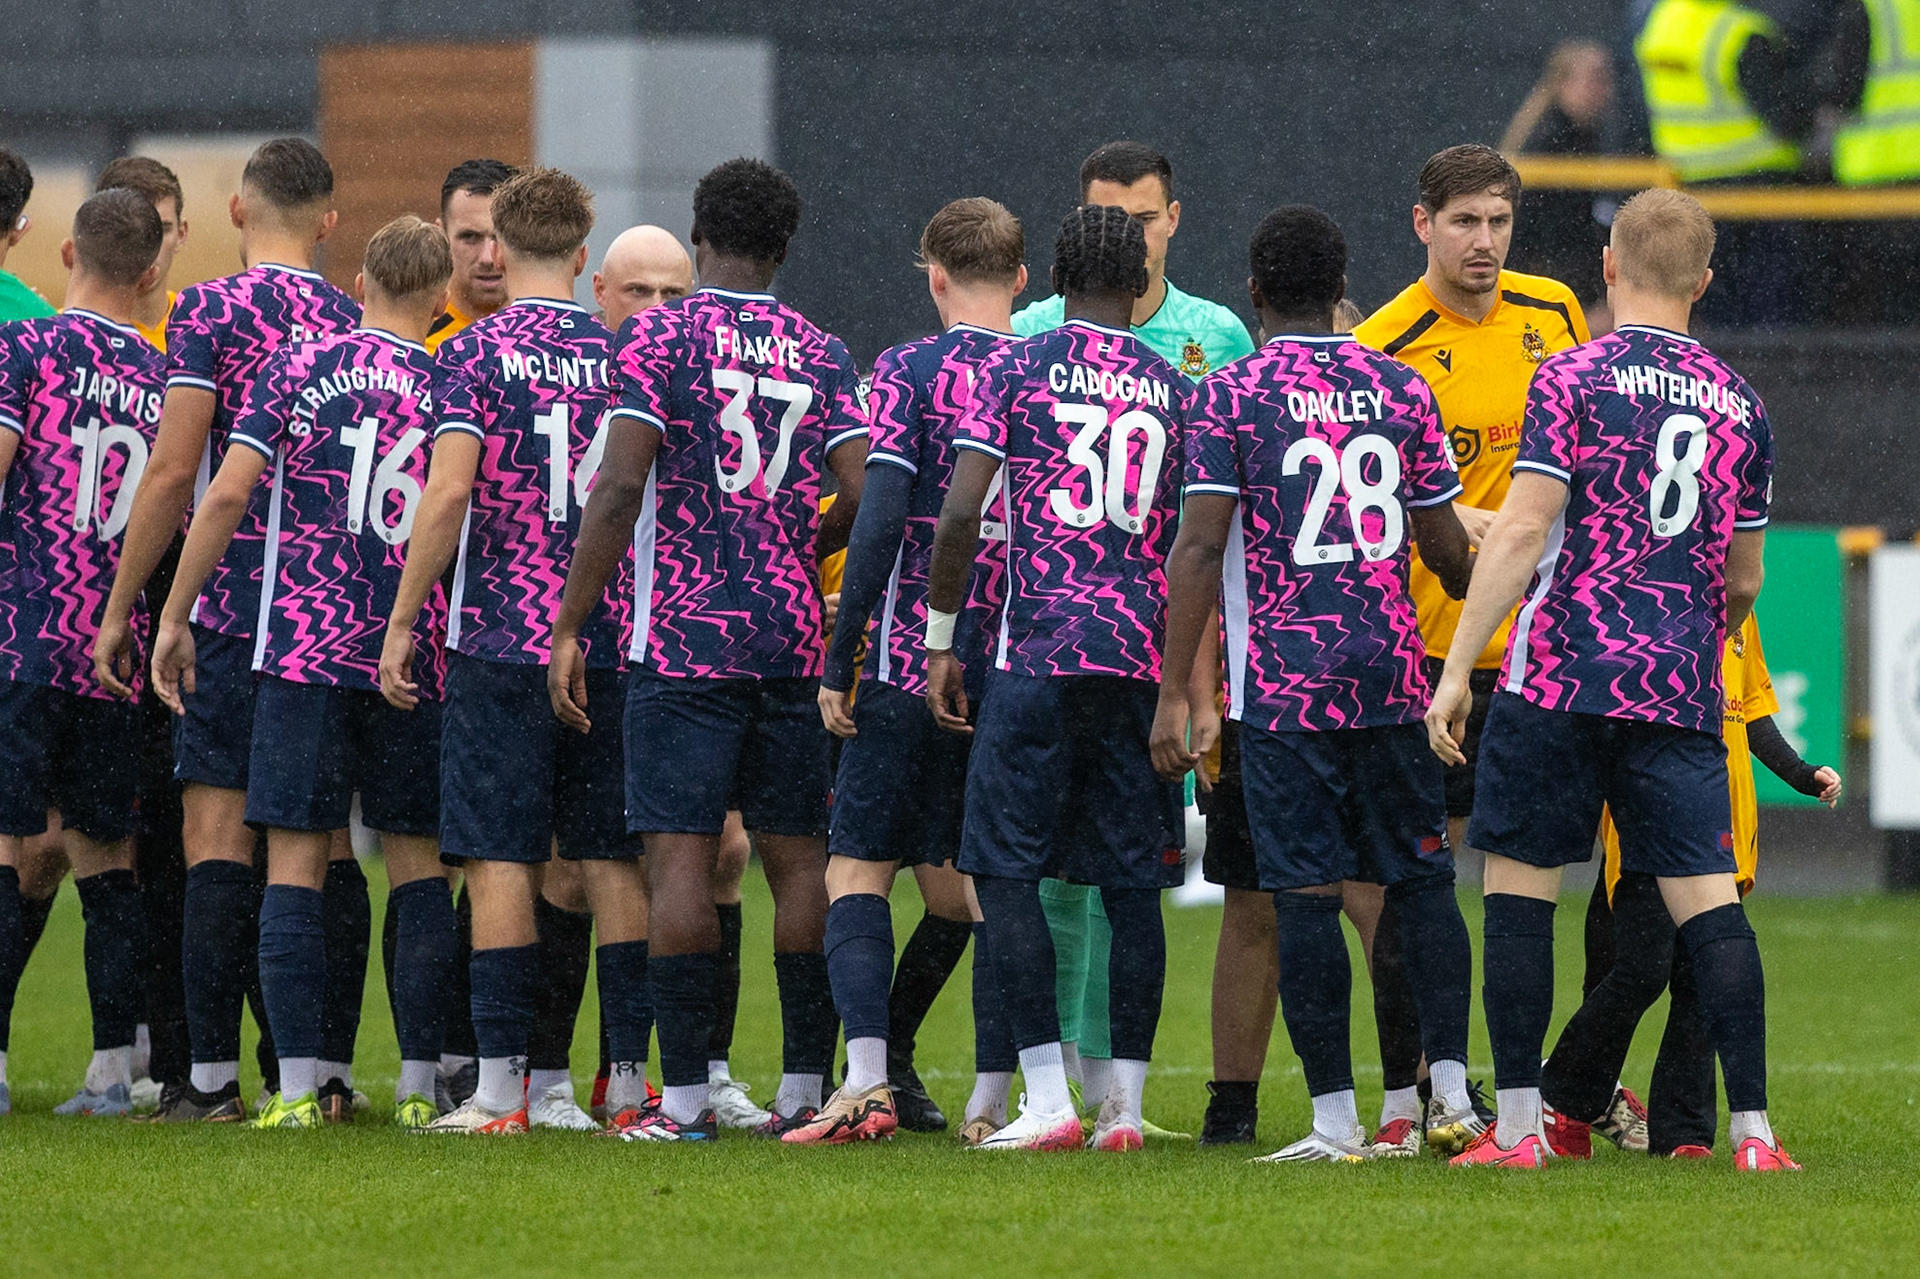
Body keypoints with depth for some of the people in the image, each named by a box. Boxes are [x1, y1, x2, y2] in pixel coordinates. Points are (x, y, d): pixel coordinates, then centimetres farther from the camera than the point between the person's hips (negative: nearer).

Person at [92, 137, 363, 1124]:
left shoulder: (210, 312, -5)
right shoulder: (361, 325, 9)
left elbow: (174, 471, -10)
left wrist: (120, 611, -4)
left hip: (236, 605, -4)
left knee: (219, 832, -3)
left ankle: (213, 1077, -7)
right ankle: (329, 1070, 7)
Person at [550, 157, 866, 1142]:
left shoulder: (660, 338, -3)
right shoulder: (822, 353, 8)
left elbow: (620, 488, -11)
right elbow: (865, 496, 0)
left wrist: (568, 627, -7)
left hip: (685, 642, -4)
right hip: (794, 643, 4)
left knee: (680, 856, -4)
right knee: (797, 857, 9)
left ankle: (685, 1096, -7)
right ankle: (805, 1087, 9)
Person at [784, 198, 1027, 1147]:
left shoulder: (910, 370, -7)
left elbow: (881, 520, -13)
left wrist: (838, 664, -8)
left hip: (913, 665, -4)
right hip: (1018, 668, 4)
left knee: (858, 869, 3)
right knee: (978, 882, 12)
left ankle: (867, 1080, -13)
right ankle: (991, 1097, 6)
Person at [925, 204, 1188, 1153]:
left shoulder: (1015, 368, 2)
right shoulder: (1175, 389, 11)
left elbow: (961, 513, -5)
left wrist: (940, 640, 3)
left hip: (1037, 650, -3)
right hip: (1143, 652, 3)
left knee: (1006, 869, 0)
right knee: (1131, 881, 7)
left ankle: (1048, 1100, -9)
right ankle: (1124, 1103, 7)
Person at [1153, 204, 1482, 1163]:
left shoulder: (1230, 395, -3)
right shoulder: (1401, 390, 8)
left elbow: (1198, 547, -8)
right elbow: (1445, 548, 12)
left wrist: (1175, 694, -7)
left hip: (1281, 683, -3)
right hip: (1391, 672, 3)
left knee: (1305, 894, -2)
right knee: (1422, 877, 12)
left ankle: (1335, 1117, -3)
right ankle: (1452, 1090, 5)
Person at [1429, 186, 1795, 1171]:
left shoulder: (1572, 379, -3)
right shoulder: (1740, 406, 12)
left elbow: (1523, 531, -10)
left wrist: (1457, 667, -9)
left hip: (1561, 675, -4)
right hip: (1682, 688, 4)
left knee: (1519, 887, 4)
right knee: (1707, 901, 1)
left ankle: (1517, 1127, 2)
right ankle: (1752, 1129, -6)